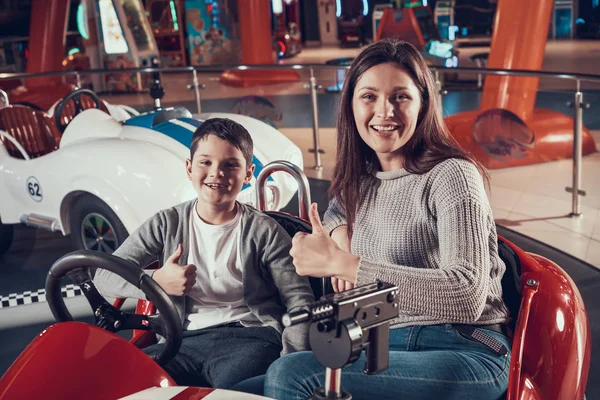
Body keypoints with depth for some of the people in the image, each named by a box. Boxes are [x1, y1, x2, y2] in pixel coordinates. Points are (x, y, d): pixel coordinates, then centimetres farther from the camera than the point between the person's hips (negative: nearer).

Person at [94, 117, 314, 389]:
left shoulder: (264, 231, 3)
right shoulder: (168, 224, 10)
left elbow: (300, 300, 0)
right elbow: (104, 276, 5)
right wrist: (156, 282, -16)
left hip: (251, 337, -3)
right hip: (187, 340, 4)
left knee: (231, 387, -37)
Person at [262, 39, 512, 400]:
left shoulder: (451, 176, -9)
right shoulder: (362, 180, 12)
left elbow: (468, 295, -21)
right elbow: (337, 211, 36)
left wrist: (340, 262, -23)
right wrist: (340, 233, 9)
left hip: (465, 353, -6)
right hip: (385, 348, 6)